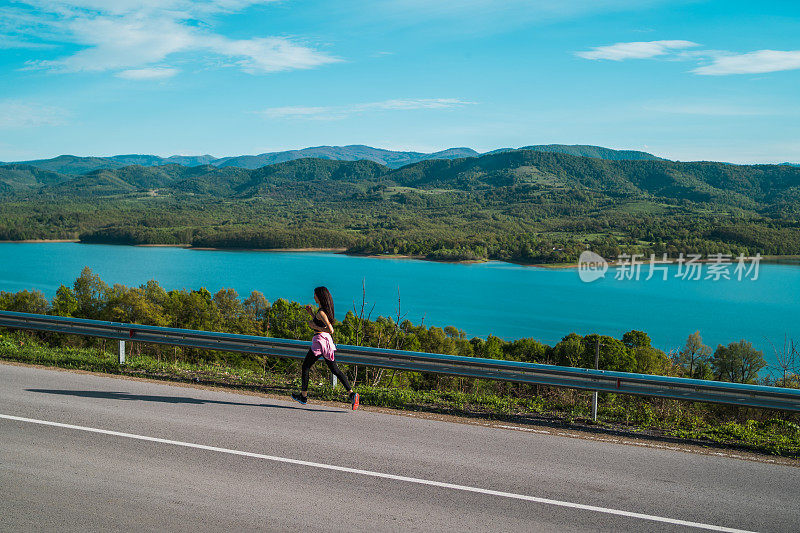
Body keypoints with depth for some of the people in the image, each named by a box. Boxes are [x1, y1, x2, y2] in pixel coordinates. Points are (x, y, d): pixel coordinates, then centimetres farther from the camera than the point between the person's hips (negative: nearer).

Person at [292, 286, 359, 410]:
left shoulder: (321, 312, -17)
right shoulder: (326, 309, 12)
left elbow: (330, 330, -25)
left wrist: (315, 327, -16)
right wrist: (311, 313, 19)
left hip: (320, 341, -9)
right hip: (327, 340, 9)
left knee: (305, 367, 10)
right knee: (335, 370, 5)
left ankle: (303, 396, 18)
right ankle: (351, 393, -10)